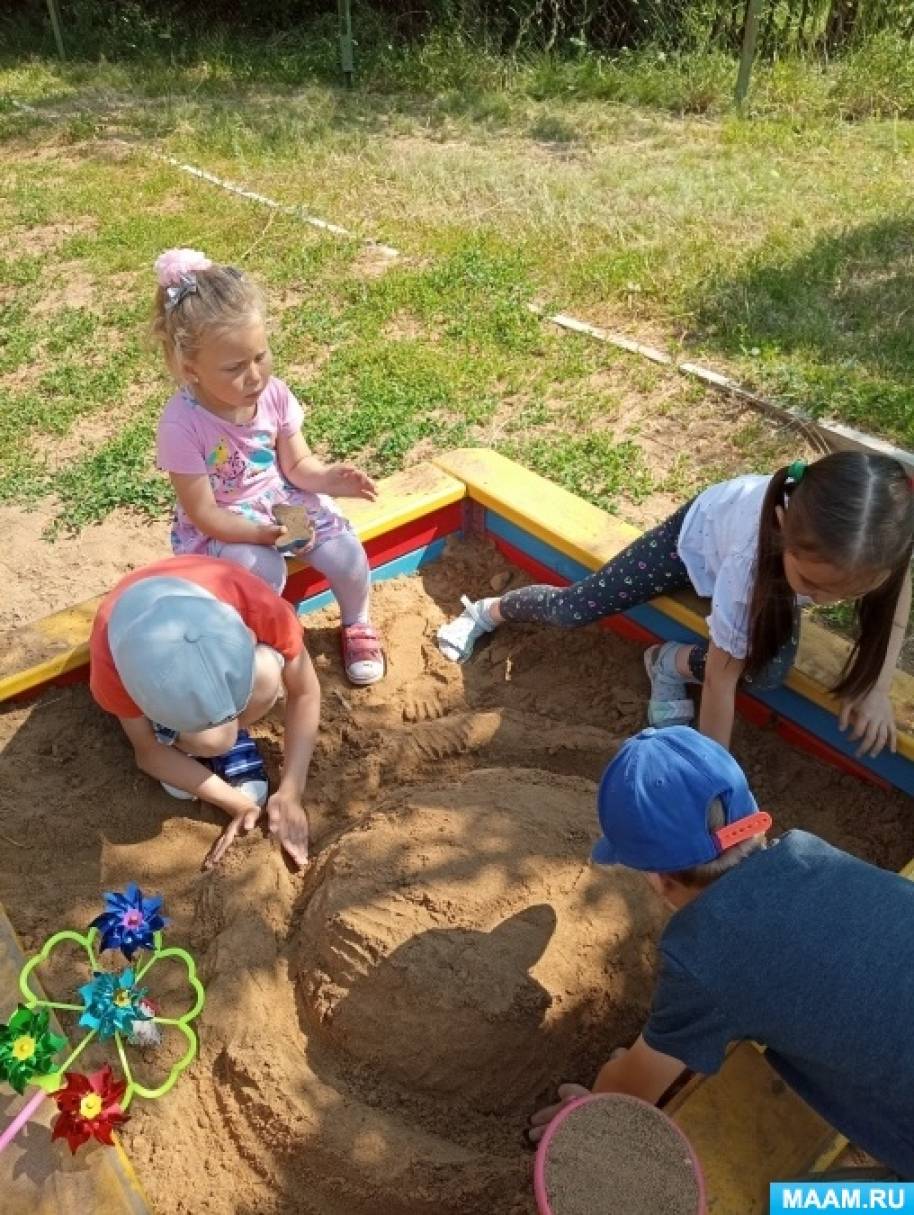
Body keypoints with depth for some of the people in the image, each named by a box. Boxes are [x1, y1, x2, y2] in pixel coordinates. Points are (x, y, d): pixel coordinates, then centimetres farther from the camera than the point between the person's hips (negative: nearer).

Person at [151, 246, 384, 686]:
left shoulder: (273, 393, -14)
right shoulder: (183, 423, -27)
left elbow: (296, 464, -2)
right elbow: (204, 513, -22)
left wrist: (327, 477, -23)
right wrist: (262, 532, -33)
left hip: (281, 499, 4)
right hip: (222, 525, -4)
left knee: (345, 553, -16)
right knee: (263, 570, -33)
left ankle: (356, 623, 17)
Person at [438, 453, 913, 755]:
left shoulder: (870, 544, -40)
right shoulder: (751, 559, -48)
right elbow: (721, 676, -33)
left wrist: (875, 686, -24)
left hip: (780, 561, 4)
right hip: (706, 525, -3)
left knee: (769, 669, -24)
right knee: (572, 607, -1)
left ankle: (670, 663, 8)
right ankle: (487, 612, 32)